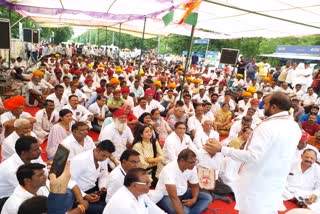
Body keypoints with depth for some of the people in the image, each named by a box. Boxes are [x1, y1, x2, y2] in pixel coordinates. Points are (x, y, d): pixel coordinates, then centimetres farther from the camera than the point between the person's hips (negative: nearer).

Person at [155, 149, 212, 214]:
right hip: (166, 196, -7)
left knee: (207, 197, -7)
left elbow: (195, 186, 5)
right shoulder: (169, 170, -31)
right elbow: (174, 197, -36)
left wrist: (194, 199, -15)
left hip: (183, 193, 7)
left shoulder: (192, 168, -11)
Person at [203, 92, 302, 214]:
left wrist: (222, 149, -29)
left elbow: (253, 156, -31)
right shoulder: (295, 127, 3)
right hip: (276, 182, 8)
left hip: (257, 183, -8)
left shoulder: (267, 126, -24)